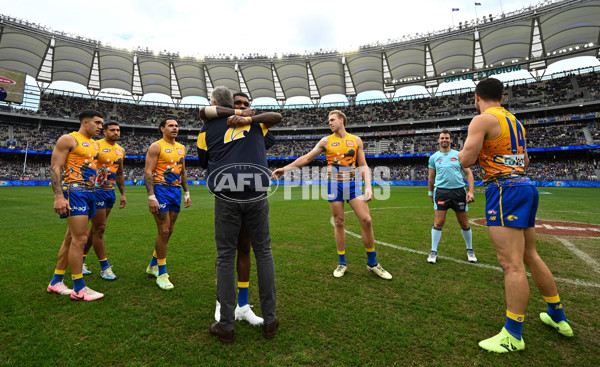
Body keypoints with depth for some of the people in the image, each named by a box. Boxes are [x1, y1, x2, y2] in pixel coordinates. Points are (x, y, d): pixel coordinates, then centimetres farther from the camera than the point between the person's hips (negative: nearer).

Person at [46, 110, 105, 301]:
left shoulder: (95, 145, 19)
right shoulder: (68, 139, -5)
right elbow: (55, 168, -12)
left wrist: (93, 193, 20)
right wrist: (58, 196, -20)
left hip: (89, 193, 9)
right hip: (74, 192, -9)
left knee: (71, 238, 13)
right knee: (80, 239, -9)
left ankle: (56, 282, 25)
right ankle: (79, 289, 1)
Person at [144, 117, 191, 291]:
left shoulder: (181, 148, 16)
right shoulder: (156, 146, -5)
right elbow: (148, 172, -11)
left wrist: (186, 193, 15)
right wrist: (151, 197, -20)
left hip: (176, 192, 7)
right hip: (161, 191, -7)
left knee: (169, 231, 11)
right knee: (164, 231, -7)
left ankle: (153, 266, 30)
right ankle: (162, 274, 6)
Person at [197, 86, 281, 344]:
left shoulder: (207, 129, 12)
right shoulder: (254, 122, 17)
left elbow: (203, 163, 19)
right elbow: (277, 116, 23)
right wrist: (248, 118, 11)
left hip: (226, 198, -1)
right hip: (257, 195, 2)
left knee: (225, 257, 7)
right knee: (263, 253, 10)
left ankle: (226, 326, 14)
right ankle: (269, 321, 17)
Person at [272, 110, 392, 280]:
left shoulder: (356, 140, 8)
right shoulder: (326, 141, 5)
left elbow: (363, 165, 8)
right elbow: (306, 158, 6)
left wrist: (368, 187, -3)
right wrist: (285, 168, 1)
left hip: (352, 184, 1)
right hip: (334, 185, 0)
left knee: (366, 220, -7)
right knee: (339, 223, 3)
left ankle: (372, 263, 10)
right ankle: (342, 263, 17)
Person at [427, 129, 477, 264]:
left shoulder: (459, 155, 6)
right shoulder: (434, 157, 8)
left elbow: (468, 173, 4)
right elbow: (431, 177, 17)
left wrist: (471, 191, -6)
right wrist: (431, 193, 21)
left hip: (459, 191, 1)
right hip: (441, 192, 0)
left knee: (464, 223, 8)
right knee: (438, 222, -6)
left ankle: (470, 250, 28)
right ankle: (433, 252, 5)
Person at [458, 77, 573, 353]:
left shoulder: (482, 120, -9)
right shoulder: (515, 121, 18)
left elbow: (466, 159, -16)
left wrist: (464, 151, 5)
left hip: (505, 189, -10)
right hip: (525, 186, 10)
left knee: (512, 264, -8)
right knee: (530, 256, 19)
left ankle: (513, 336, 0)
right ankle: (558, 317, 32)